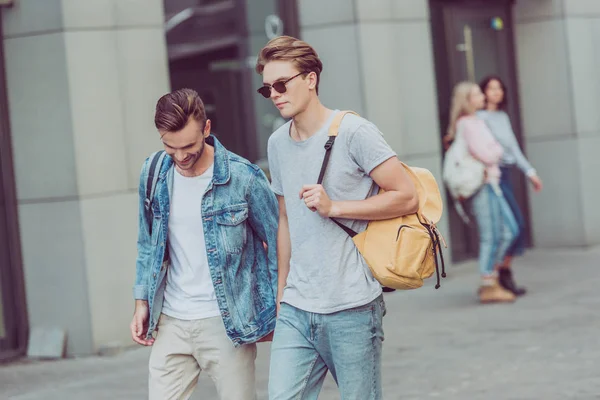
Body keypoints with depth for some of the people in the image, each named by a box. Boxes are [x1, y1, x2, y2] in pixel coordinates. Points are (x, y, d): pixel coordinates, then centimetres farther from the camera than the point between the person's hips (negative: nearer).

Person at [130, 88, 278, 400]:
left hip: (227, 323, -4)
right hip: (170, 323, 4)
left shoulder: (243, 178, -11)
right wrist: (142, 302, 9)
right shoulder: (153, 174, 2)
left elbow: (277, 243, -1)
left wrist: (278, 311, 0)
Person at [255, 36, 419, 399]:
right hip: (296, 310, 5)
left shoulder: (353, 132, -7)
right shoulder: (277, 144, 12)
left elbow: (407, 197, -9)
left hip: (352, 309, -5)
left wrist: (334, 206, -14)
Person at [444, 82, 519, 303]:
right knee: (491, 237, -5)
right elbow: (487, 155, -16)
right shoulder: (466, 124, -12)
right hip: (481, 185, -10)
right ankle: (488, 287, 4)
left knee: (510, 231, 9)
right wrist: (498, 150, 2)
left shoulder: (477, 121, 17)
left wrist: (493, 151, 2)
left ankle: (491, 277, 15)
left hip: (491, 183, 10)